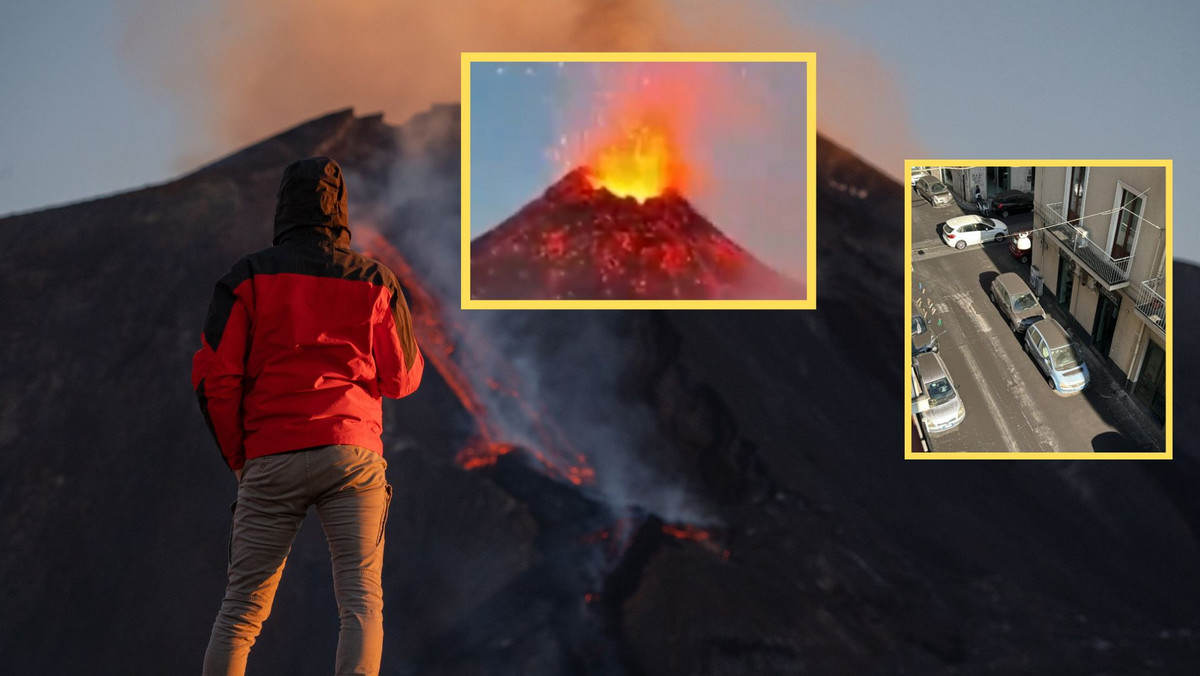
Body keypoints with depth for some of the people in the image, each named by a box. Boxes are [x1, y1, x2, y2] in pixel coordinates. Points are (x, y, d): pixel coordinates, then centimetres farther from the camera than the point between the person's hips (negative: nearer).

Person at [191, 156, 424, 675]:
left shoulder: (248, 276, 5)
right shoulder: (374, 279, 8)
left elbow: (213, 377, -1)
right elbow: (403, 378, 12)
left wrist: (237, 456, 10)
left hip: (271, 458, 0)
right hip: (353, 452, 0)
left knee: (242, 607, 6)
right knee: (362, 600, -4)